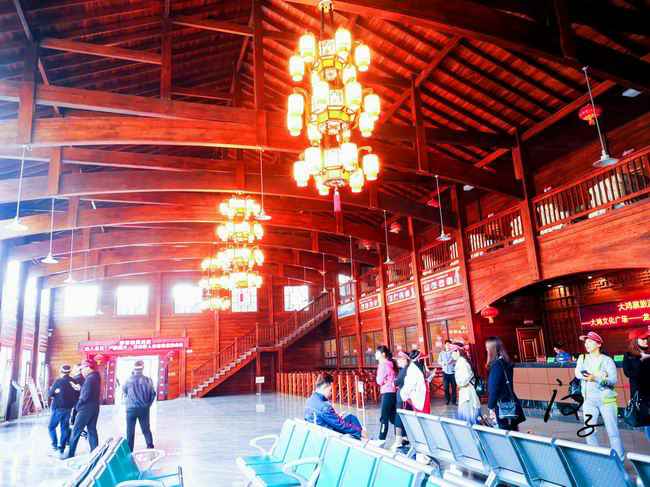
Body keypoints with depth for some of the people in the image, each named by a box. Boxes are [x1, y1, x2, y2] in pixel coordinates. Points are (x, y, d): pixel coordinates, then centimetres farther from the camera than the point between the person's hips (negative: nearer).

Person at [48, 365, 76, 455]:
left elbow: (50, 394, -3)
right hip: (68, 408, 4)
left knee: (52, 427, 10)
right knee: (65, 428, 11)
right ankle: (61, 447, 11)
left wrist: (51, 389, 15)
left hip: (58, 408, -4)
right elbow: (76, 395, 5)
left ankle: (55, 444, -2)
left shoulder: (58, 381, -12)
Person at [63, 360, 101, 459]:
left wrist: (78, 405, -8)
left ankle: (70, 454, 9)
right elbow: (91, 393, 12)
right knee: (92, 430, 10)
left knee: (76, 431, 2)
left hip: (86, 409, -9)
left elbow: (86, 395, -21)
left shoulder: (89, 378, -16)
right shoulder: (96, 377, 13)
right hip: (94, 408, 9)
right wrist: (80, 389, 4)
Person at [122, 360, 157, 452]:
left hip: (131, 409, -1)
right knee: (146, 429, 14)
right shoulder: (147, 380, -7)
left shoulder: (129, 380, -8)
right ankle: (150, 447, 14)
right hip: (144, 409, 1)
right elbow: (153, 394, -4)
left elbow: (124, 390, 11)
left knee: (130, 431, 9)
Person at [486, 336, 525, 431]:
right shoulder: (506, 362, 8)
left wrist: (491, 408, -14)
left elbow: (493, 388, -19)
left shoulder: (496, 364, -17)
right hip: (511, 403, 8)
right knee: (513, 432, 13)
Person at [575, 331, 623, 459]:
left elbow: (613, 380, -14)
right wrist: (600, 375, -19)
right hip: (589, 400, 4)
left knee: (613, 432, 0)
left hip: (606, 400, -4)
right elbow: (578, 373, -9)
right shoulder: (582, 358, 7)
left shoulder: (607, 360, -4)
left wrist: (596, 378, -30)